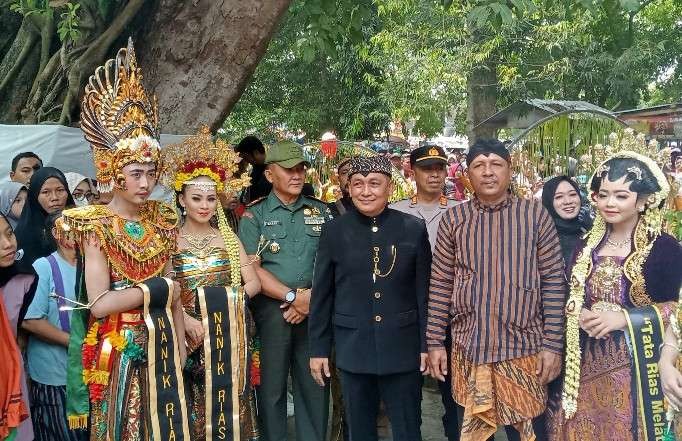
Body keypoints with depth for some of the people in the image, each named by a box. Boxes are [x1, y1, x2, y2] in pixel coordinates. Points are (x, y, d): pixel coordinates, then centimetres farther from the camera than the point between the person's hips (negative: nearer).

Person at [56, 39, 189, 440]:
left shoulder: (161, 220, 6)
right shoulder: (96, 225, -9)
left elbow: (173, 293, 9)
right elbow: (100, 304, -18)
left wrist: (180, 346, 5)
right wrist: (155, 289, -10)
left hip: (162, 345, 5)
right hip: (120, 349, -5)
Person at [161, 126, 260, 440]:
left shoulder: (227, 238, 9)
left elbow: (253, 282, 4)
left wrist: (226, 302, -10)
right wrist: (185, 318, -22)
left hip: (230, 338, 3)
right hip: (191, 338, -2)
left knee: (229, 406, 7)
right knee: (196, 408, 2)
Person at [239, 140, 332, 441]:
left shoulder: (321, 211, 10)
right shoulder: (254, 216, 3)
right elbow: (252, 269, -5)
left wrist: (311, 298, -8)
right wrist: (292, 296, -12)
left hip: (315, 309, 2)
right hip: (271, 310, -2)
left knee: (315, 386, 5)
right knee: (271, 388, 3)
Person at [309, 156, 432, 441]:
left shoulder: (414, 229, -1)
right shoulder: (334, 231, 0)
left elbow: (424, 292, 1)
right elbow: (321, 295, 3)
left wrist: (426, 344, 0)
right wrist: (318, 348, 2)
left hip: (403, 348, 0)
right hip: (352, 349, 1)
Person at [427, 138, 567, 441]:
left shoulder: (535, 215, -2)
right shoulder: (453, 219, 2)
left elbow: (553, 281, -2)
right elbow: (441, 284, 4)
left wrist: (553, 345, -5)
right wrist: (435, 342, 1)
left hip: (525, 347, -1)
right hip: (469, 347, 1)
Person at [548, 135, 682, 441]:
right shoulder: (586, 246, 9)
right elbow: (569, 300, 13)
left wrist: (623, 318, -18)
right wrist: (580, 316, -8)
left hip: (637, 364, -4)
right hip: (588, 362, 5)